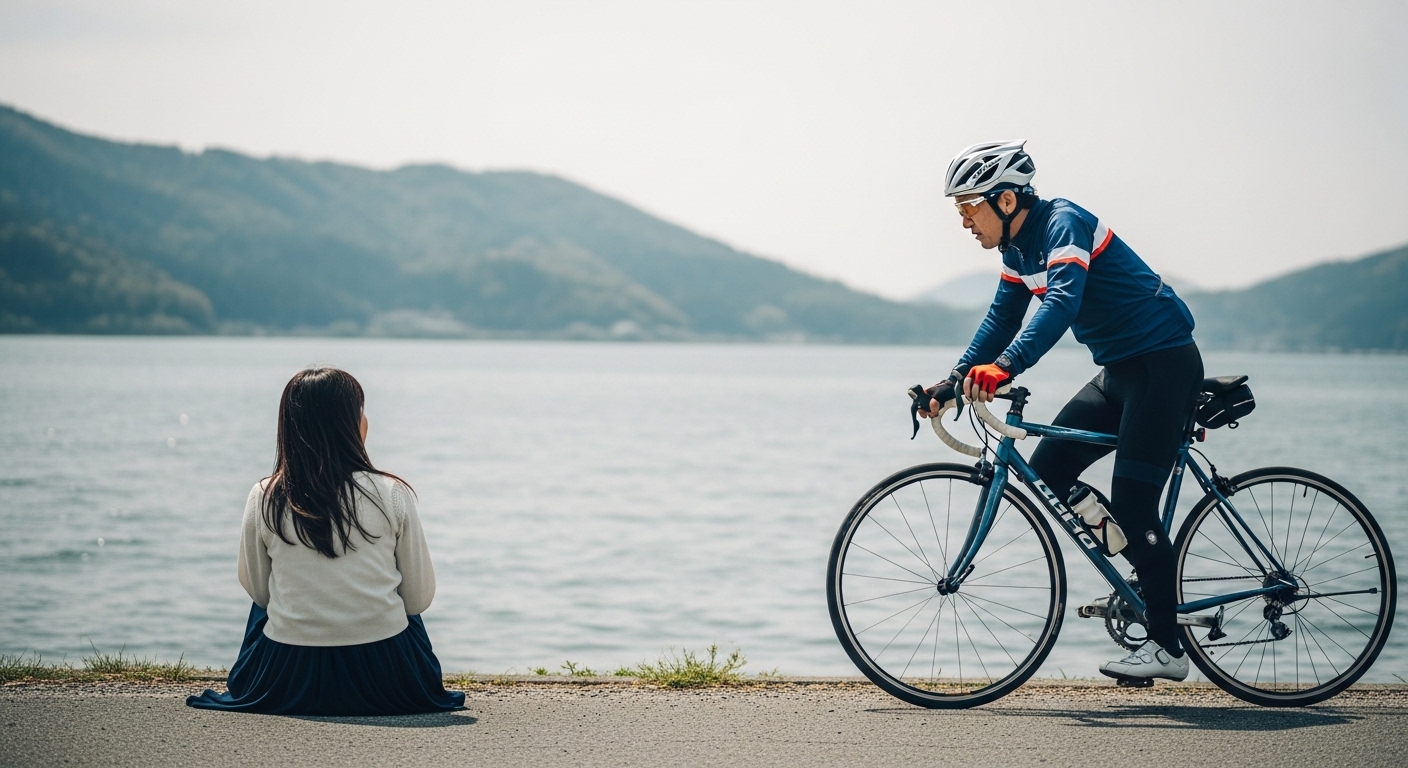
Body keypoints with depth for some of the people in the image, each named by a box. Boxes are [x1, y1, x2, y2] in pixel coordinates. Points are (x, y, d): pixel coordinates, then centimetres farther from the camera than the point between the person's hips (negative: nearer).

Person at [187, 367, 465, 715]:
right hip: (385, 682, 0)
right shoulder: (392, 495, -9)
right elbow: (419, 598, -2)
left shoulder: (264, 499, -6)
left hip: (288, 685, 0)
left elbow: (257, 590, 7)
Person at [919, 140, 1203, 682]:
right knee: (1046, 472, 4)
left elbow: (1062, 302, -35)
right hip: (1119, 370, 10)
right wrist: (955, 382, 6)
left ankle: (1167, 647, -9)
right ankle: (1147, 567, 15)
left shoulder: (1063, 224, -19)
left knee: (1131, 503, -15)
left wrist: (1004, 366, -46)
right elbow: (1002, 318, 17)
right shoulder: (1018, 246, 8)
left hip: (1165, 363, -10)